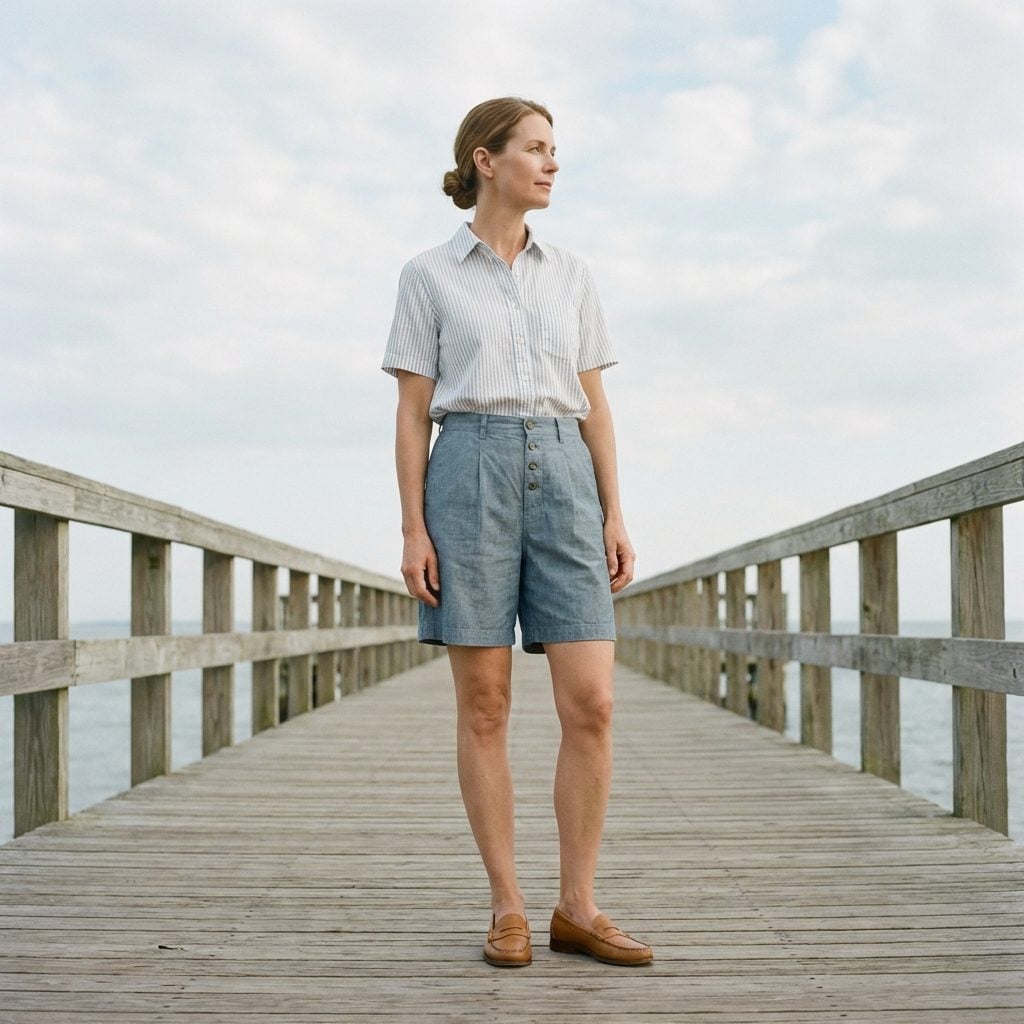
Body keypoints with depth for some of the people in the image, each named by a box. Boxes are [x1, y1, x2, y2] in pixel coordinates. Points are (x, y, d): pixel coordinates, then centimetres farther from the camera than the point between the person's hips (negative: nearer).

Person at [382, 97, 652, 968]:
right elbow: (412, 413, 3)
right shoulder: (428, 277, 6)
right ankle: (508, 909, 9)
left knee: (591, 706, -7)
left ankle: (578, 910, 3)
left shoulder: (570, 276, 16)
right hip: (470, 479, -3)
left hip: (561, 482, 3)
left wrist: (614, 519, 5)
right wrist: (413, 530, -6)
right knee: (485, 706, -2)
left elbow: (594, 406, 14)